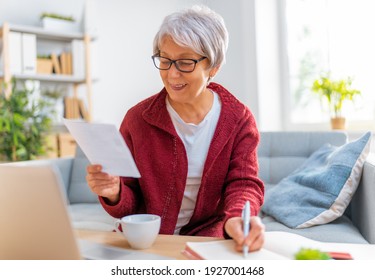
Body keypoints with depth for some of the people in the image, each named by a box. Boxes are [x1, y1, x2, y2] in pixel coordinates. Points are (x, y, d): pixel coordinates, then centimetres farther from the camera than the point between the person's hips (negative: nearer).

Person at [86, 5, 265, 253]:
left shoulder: (239, 120, -2)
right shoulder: (138, 119, -4)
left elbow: (243, 183, -5)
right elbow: (130, 203, 0)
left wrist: (237, 218, -29)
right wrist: (114, 194, -25)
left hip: (208, 238, 1)